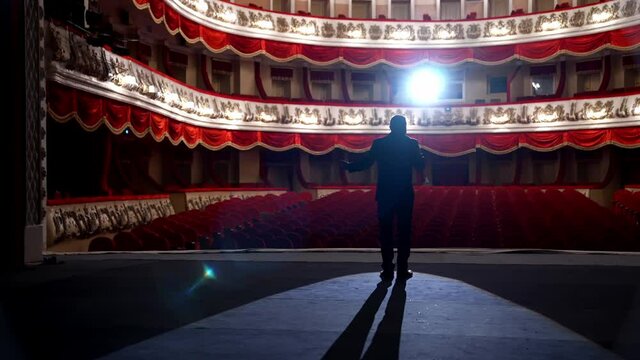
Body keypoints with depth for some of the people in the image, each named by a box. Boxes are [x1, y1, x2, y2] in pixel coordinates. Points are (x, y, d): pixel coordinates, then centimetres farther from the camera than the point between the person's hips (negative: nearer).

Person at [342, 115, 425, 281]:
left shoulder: (379, 143, -3)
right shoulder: (411, 143, -4)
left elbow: (365, 162, -1)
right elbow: (420, 165, 0)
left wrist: (349, 166, 16)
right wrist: (419, 154, 21)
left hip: (385, 194, 0)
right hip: (405, 194, 0)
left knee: (386, 232, 6)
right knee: (404, 231, 7)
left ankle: (387, 270, 6)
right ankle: (403, 270, 7)